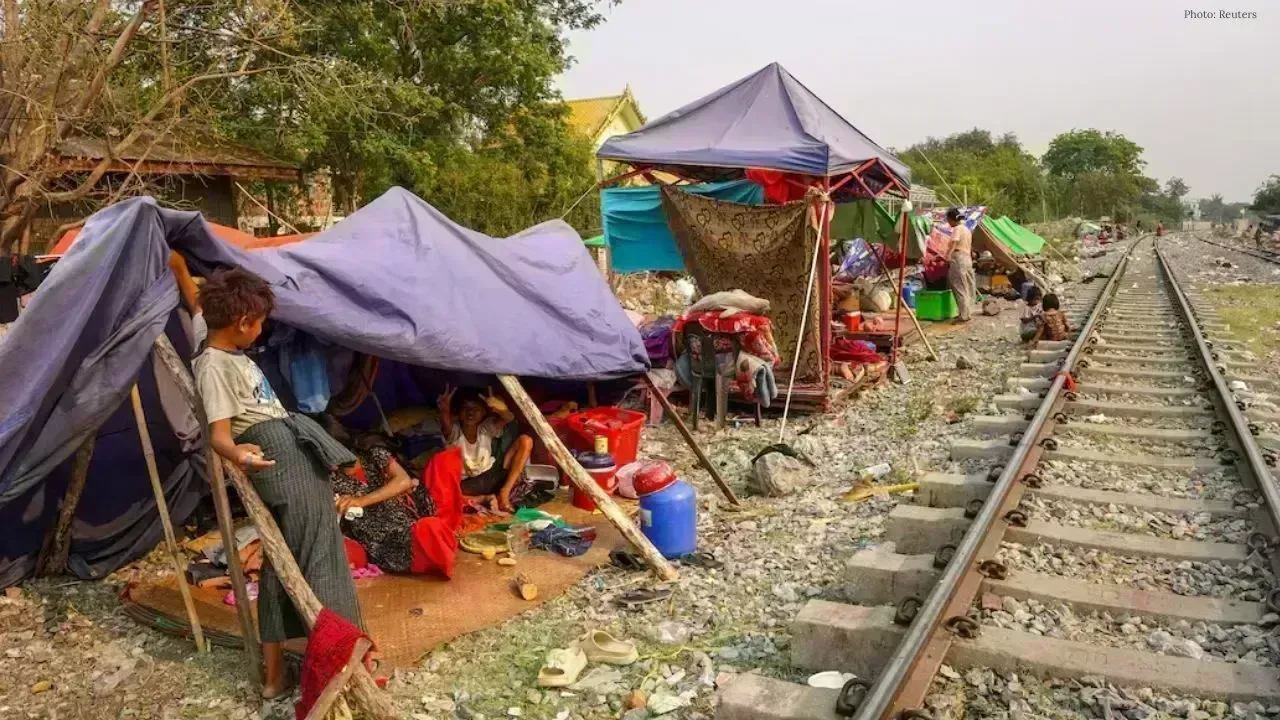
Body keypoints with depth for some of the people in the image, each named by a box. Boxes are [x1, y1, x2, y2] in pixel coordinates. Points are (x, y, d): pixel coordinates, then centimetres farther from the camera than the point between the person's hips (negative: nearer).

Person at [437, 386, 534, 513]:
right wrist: (444, 411, -59)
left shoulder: (487, 428, -5)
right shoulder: (454, 431, -8)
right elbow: (446, 425, -34)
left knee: (525, 441, -14)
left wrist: (500, 408, -51)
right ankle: (486, 498, -17)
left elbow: (509, 418, -26)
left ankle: (504, 493, -19)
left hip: (491, 476, 3)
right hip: (468, 485, -2)